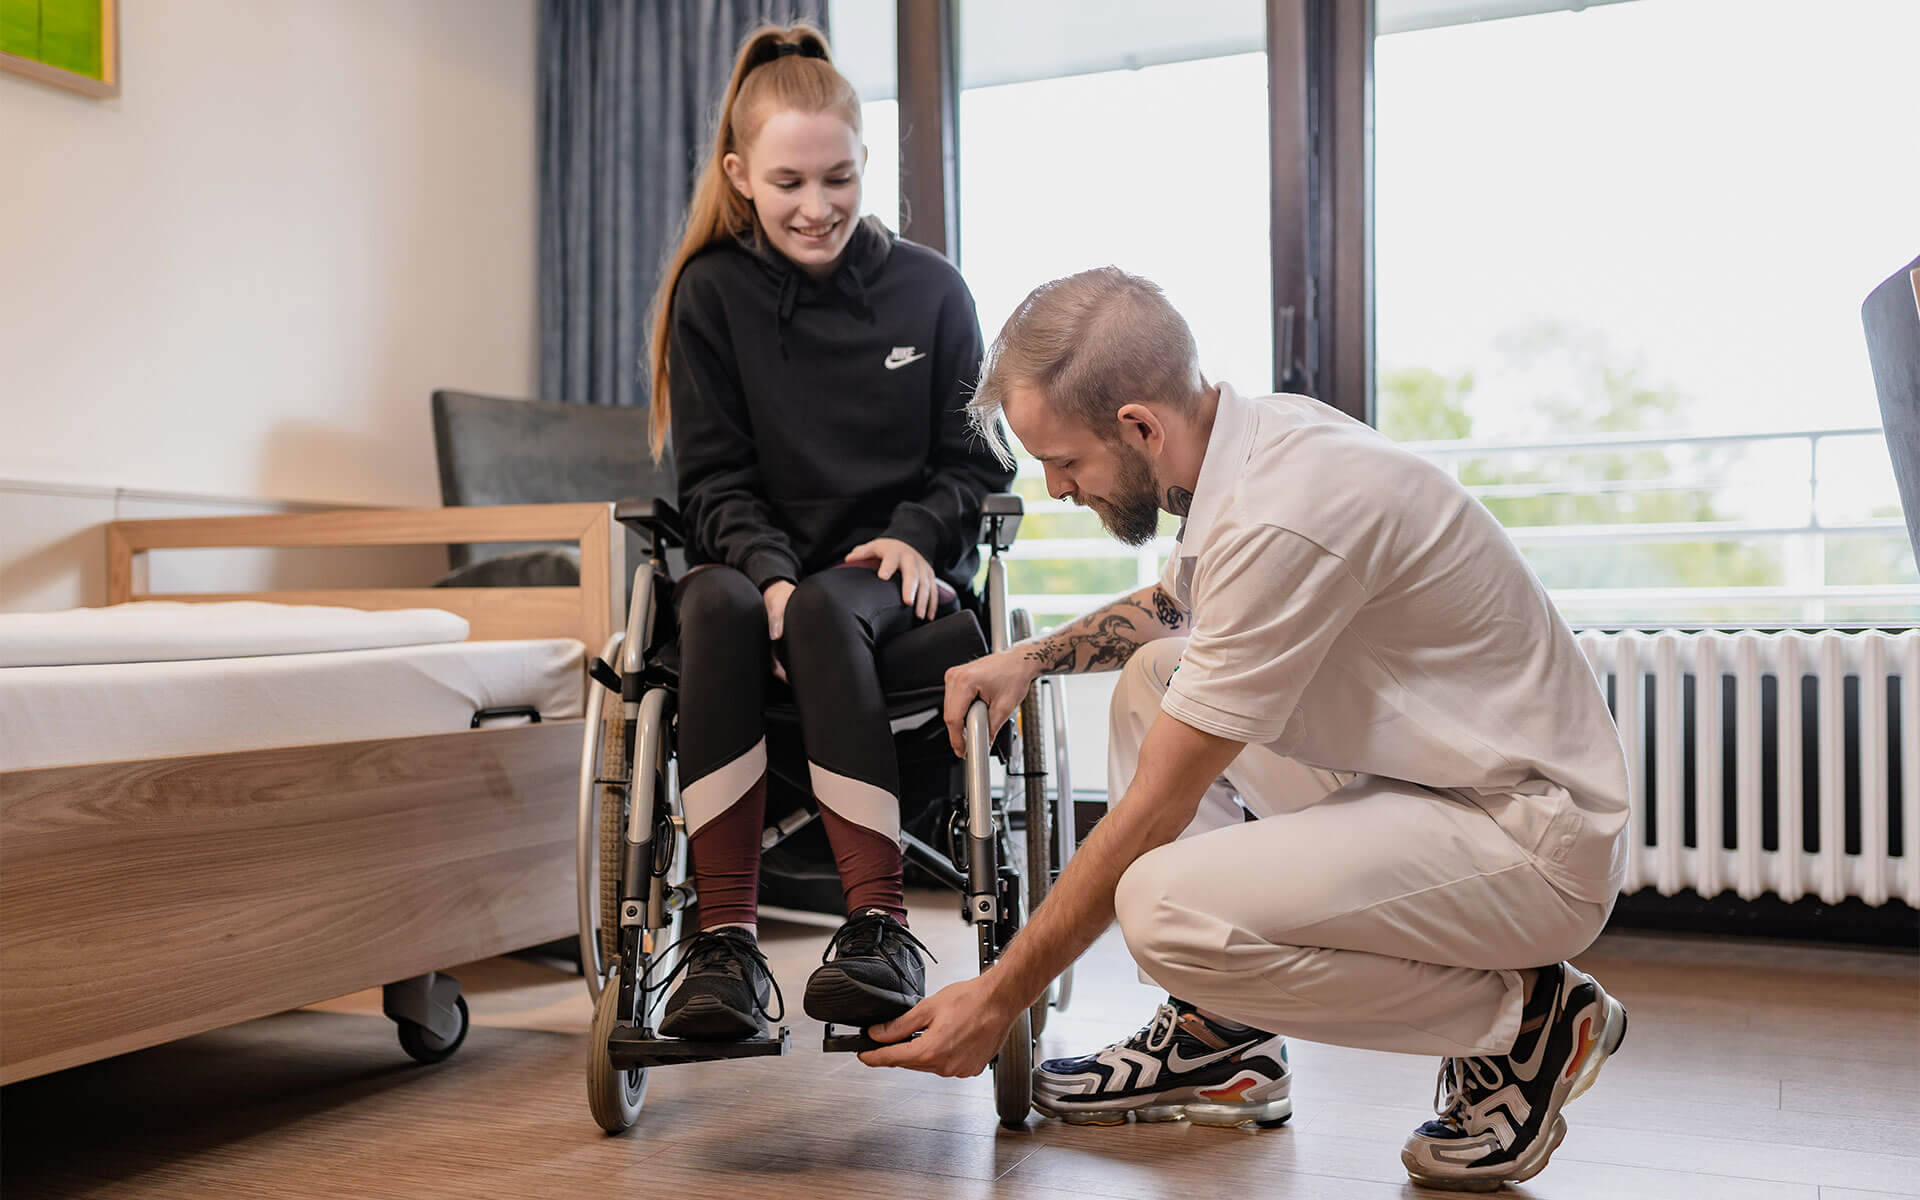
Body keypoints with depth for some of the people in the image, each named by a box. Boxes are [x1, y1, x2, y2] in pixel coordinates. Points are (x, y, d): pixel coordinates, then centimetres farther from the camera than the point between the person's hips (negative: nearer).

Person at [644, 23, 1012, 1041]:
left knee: (825, 612, -36)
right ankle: (725, 937, -38)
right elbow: (714, 473, 2)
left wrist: (916, 535, -10)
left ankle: (880, 927, -39)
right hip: (757, 556, 1)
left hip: (897, 564, -1)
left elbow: (974, 457, 10)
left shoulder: (928, 289, 7)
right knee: (717, 606, -35)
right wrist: (767, 569, -17)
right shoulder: (712, 292, 7)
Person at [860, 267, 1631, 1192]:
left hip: (1536, 839, -10)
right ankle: (1219, 1039, 12)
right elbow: (1172, 603, 27)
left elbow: (1155, 812, -21)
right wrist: (1031, 656, 11)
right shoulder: (1254, 434, 2)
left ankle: (1521, 1021, -4)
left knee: (1166, 905, -28)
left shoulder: (1281, 517, -26)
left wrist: (995, 1003, -12)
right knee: (1153, 671, 14)